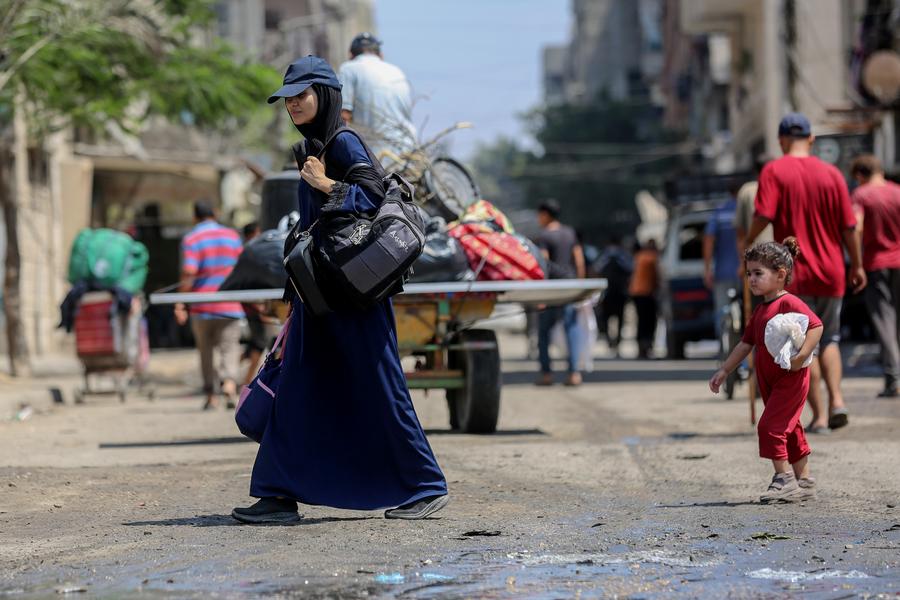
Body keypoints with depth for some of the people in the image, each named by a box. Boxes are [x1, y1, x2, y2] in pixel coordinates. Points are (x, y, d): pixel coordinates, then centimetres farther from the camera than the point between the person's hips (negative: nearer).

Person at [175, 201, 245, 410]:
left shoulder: (191, 239, -4)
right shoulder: (232, 236, 6)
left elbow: (189, 273, -15)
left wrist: (180, 304, -13)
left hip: (202, 308, -1)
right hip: (230, 306, 1)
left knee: (206, 351, 11)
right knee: (229, 348, -1)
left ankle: (211, 395, 14)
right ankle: (230, 383, -26)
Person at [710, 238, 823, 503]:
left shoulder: (789, 303, -13)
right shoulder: (760, 310, 15)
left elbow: (816, 326, -21)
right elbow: (746, 343, 20)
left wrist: (802, 355, -27)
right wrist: (723, 371, 18)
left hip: (791, 378, -9)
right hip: (769, 381, 9)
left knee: (770, 425, -13)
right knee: (789, 430, 13)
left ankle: (784, 478, -4)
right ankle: (804, 481, 21)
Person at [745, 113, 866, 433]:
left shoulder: (774, 171, -7)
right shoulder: (832, 173, 2)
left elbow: (763, 216, -17)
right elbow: (848, 226, 2)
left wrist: (748, 244, 1)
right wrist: (857, 265, 12)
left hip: (795, 273, -3)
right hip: (831, 273, 3)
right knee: (829, 339, 18)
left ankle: (819, 415, 0)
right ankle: (837, 400, -1)